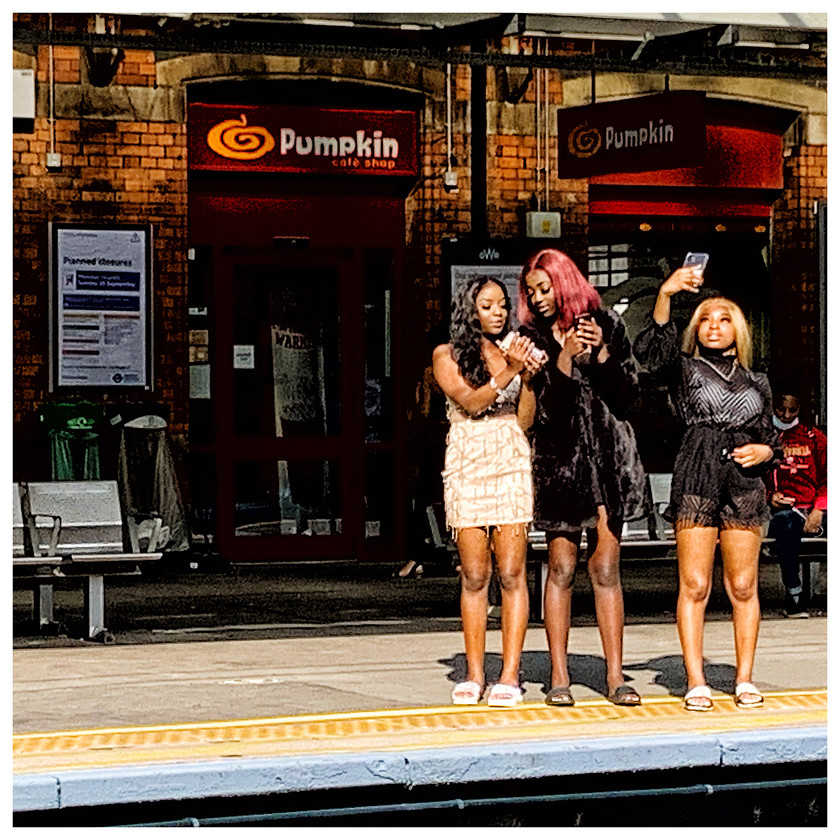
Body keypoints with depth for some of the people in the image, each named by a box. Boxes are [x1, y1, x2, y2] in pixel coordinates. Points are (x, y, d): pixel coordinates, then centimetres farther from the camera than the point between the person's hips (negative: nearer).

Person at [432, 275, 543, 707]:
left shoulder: (512, 351, 14)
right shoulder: (447, 355, 8)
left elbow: (525, 421, 8)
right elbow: (470, 402, -7)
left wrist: (529, 376, -5)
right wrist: (510, 372, -16)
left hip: (511, 465, 1)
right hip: (467, 466, -1)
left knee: (511, 574, -5)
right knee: (474, 576, -1)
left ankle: (509, 675, -5)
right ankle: (474, 674, 7)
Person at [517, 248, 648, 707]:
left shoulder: (606, 324, 6)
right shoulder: (532, 337, 4)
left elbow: (625, 394, 2)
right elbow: (543, 406, -6)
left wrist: (601, 352, -11)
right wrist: (565, 357, -17)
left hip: (607, 454, 0)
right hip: (558, 457, 0)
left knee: (606, 568, 0)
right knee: (561, 568, 0)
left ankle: (615, 675, 3)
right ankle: (558, 676, 5)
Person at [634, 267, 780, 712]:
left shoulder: (757, 382, 17)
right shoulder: (686, 370, 7)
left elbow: (770, 438, 23)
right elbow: (651, 351, -13)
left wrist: (763, 451, -1)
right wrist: (664, 297, -24)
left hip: (744, 484, 3)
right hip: (696, 481, -2)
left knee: (743, 586, 2)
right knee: (694, 585, -5)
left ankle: (744, 679, 11)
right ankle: (696, 682, -1)